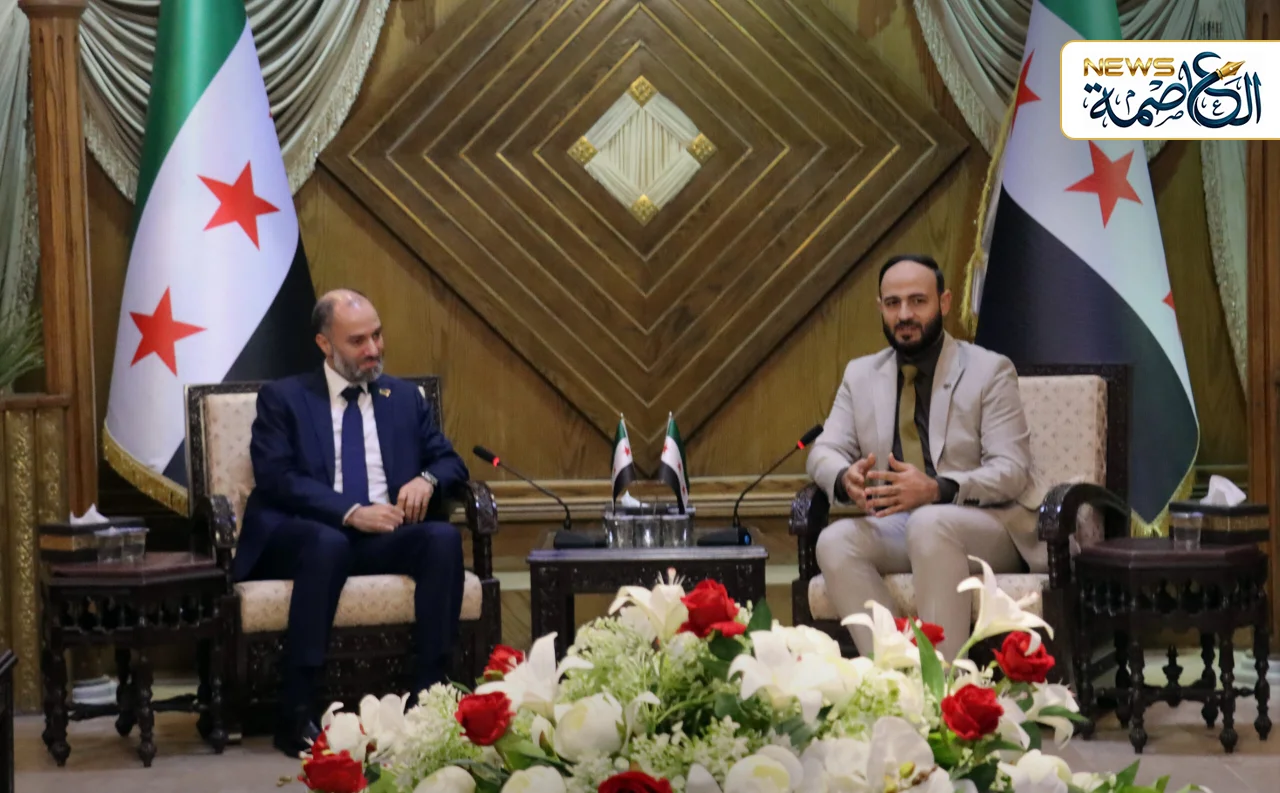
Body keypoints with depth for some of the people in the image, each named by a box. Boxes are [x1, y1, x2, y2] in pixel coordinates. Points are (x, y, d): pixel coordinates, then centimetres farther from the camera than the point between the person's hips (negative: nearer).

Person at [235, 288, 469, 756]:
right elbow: (275, 478, -7)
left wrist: (427, 479, -9)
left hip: (385, 537, 4)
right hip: (304, 537, -3)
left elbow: (451, 462, 17)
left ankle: (429, 695, -26)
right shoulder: (282, 398, 6)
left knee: (443, 538, -28)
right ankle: (297, 713, -34)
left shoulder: (405, 398, 19)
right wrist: (351, 512, -20)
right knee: (328, 542, -39)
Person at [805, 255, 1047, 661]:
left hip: (986, 524, -4)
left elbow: (1011, 471, -9)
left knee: (929, 525, -37)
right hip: (897, 525, 4)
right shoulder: (861, 374, 13)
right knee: (834, 541, -26)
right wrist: (845, 479, -21)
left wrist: (937, 490, -29)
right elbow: (824, 452, 6)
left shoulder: (990, 370, -1)